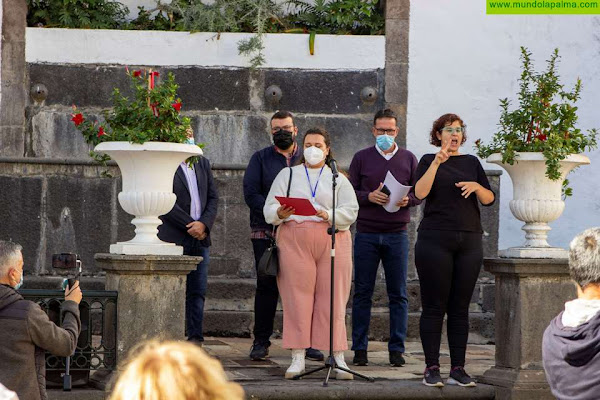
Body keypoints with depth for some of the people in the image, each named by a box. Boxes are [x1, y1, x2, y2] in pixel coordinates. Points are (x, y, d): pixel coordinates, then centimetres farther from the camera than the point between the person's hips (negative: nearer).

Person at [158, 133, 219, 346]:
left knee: (197, 292, 4)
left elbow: (213, 197, 13)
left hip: (200, 239, 6)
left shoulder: (202, 163, 17)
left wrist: (204, 224, -4)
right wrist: (190, 226, -12)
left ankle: (195, 338, 6)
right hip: (174, 238, -6)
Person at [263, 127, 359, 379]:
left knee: (332, 300, -3)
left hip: (332, 241, 0)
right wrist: (280, 213, -14)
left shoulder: (338, 179, 15)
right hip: (294, 242, 0)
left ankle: (338, 358, -1)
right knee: (297, 299, -4)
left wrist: (329, 215, -15)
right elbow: (269, 210, 8)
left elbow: (350, 212, 3)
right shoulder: (287, 175, 16)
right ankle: (298, 358, -1)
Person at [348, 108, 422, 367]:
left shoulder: (408, 159, 10)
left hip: (396, 234, 1)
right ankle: (360, 348, 6)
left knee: (398, 295, 0)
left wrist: (407, 200, -11)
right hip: (366, 233, -1)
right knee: (362, 293, 1)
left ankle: (396, 349, 6)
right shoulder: (361, 158, 7)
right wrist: (369, 196, -14)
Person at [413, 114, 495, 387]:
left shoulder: (471, 162, 15)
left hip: (469, 241, 3)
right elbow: (420, 192, -13)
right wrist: (437, 162, -21)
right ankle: (432, 369, -1)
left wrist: (476, 187, -11)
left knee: (460, 308, 3)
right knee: (434, 306, -4)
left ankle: (458, 369, 5)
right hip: (435, 240, -3)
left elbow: (489, 200, 9)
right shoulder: (429, 161, 5)